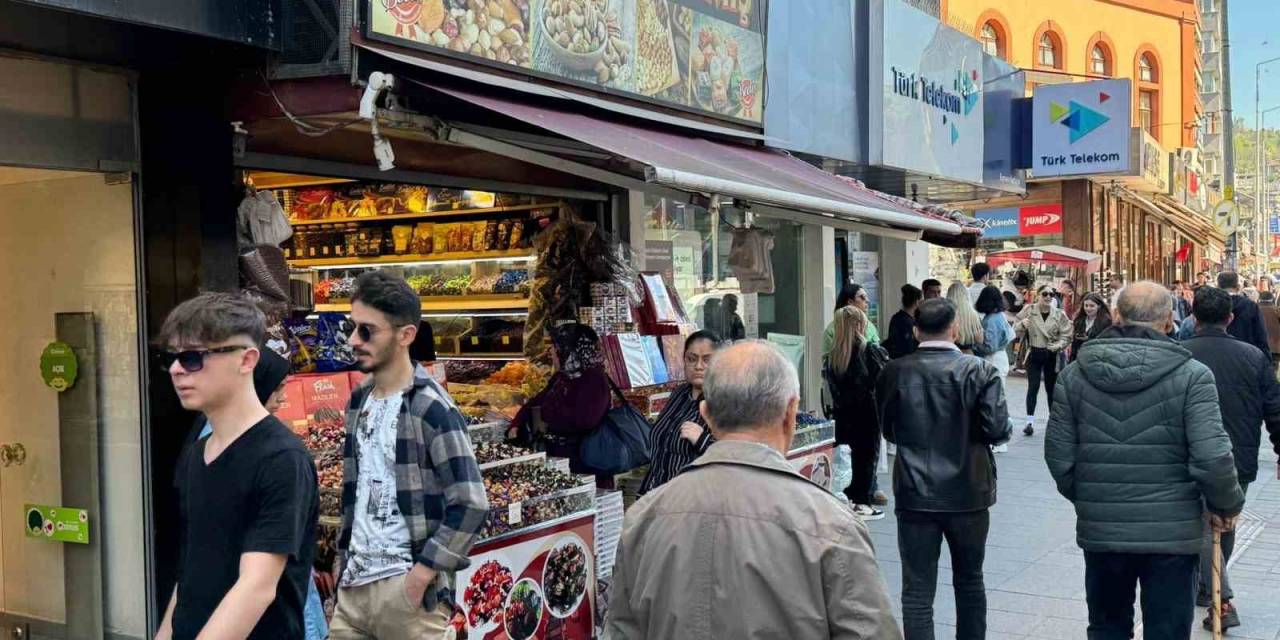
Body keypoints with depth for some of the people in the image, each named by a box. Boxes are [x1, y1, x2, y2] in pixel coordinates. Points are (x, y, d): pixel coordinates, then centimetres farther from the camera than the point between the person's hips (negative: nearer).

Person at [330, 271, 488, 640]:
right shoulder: (359, 401, 9)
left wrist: (421, 575, -16)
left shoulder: (432, 409, -13)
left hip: (404, 587, -6)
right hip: (354, 584, 7)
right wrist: (343, 558, 14)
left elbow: (470, 505, -17)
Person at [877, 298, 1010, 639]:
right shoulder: (980, 371, -10)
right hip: (968, 493, 0)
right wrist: (967, 433, 8)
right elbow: (998, 429, -13)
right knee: (969, 582, 20)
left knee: (917, 590, 3)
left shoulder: (894, 372, -5)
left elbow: (887, 430, 4)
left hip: (914, 495, 0)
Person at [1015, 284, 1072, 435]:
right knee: (1033, 387, -8)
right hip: (1034, 354, -1)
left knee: (1051, 388, 10)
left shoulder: (1059, 314, -1)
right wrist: (1022, 324, -21)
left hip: (1052, 355, 1)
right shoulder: (1028, 311, -1)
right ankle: (1030, 421, -5)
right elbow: (1016, 331, 0)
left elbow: (1066, 336, -2)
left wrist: (1058, 345, -21)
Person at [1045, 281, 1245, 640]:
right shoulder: (1192, 375, -11)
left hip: (1100, 529, 3)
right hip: (1171, 532, -3)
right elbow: (1212, 457, -16)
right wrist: (1225, 506, 3)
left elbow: (1059, 453, 0)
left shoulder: (1076, 373, -1)